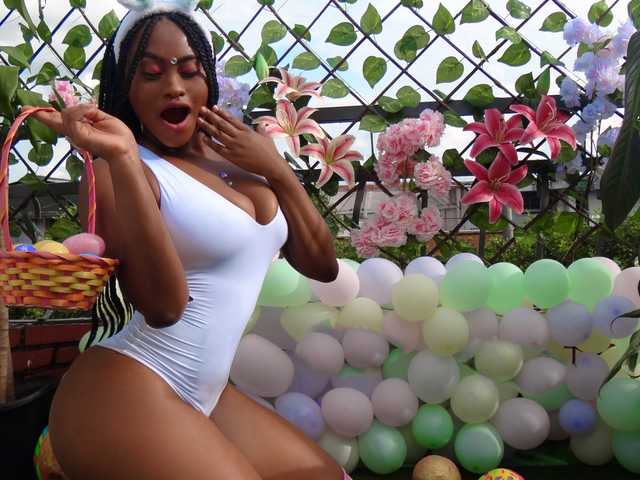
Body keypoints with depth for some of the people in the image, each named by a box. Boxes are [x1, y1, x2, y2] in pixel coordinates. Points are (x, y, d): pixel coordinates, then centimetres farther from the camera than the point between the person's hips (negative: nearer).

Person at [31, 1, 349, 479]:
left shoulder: (238, 159, 7)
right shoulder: (120, 171, -12)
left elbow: (322, 265, 7)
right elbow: (163, 305, -26)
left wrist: (279, 170, -4)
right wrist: (122, 158, -30)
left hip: (206, 395, 7)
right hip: (127, 395, -7)